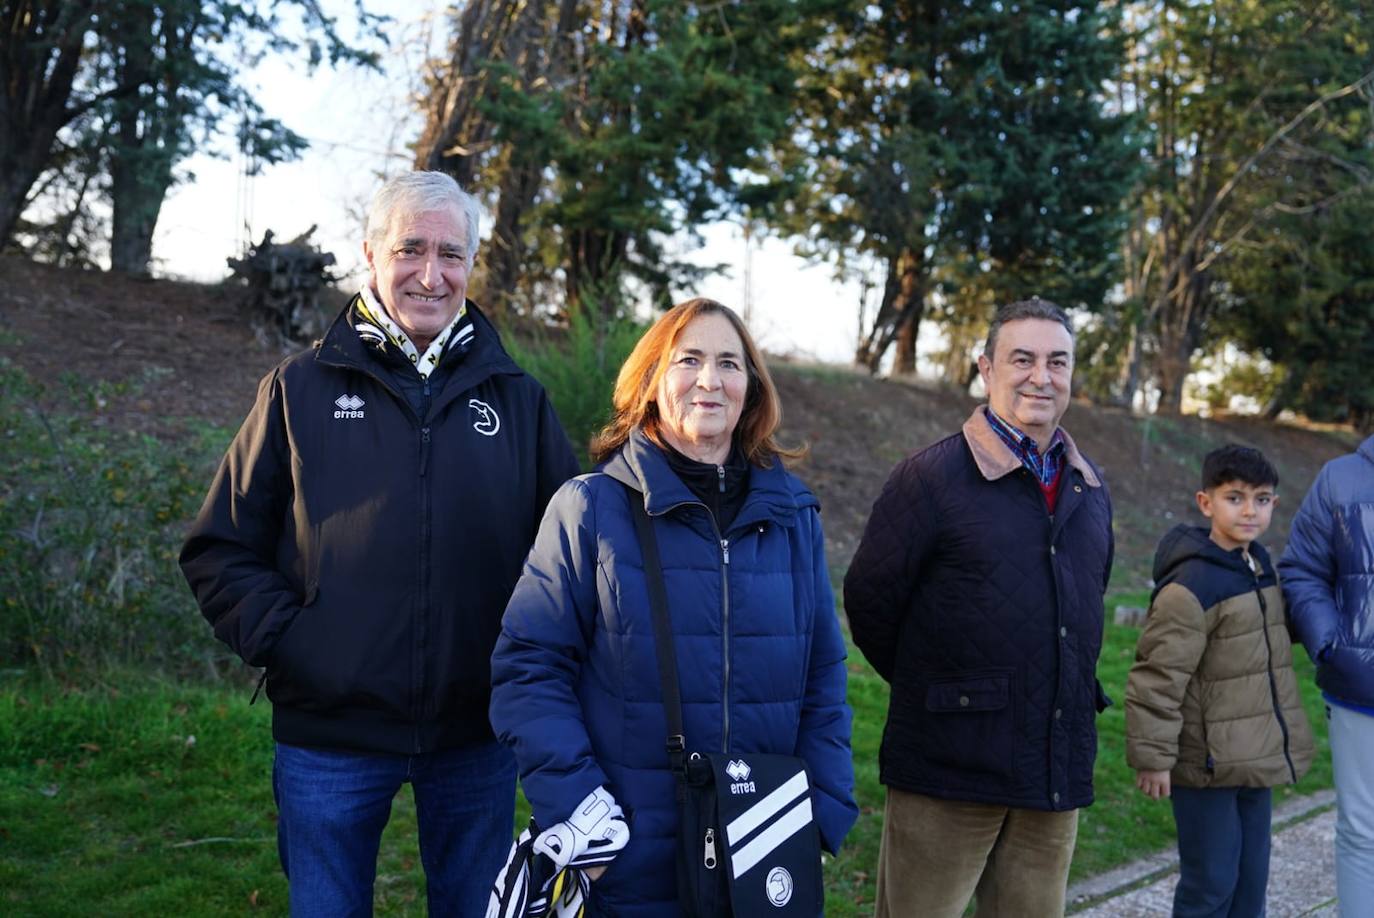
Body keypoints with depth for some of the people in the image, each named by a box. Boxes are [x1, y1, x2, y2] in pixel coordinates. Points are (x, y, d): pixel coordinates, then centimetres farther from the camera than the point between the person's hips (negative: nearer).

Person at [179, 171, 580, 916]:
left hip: (476, 736, 2)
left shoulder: (517, 400, 6)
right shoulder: (301, 389, 1)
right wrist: (282, 640, -9)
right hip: (329, 733, -1)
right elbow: (220, 550, 3)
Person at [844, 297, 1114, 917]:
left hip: (1058, 773, 6)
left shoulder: (1091, 489, 11)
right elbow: (869, 603, -5)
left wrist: (1068, 696, 16)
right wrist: (937, 694, 5)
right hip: (947, 772, -5)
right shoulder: (931, 477, -9)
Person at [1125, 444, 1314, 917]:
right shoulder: (1190, 586, -20)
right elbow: (1156, 678, -20)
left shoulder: (1260, 566, 8)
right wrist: (1153, 757, -19)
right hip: (1207, 767, -8)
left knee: (1251, 877, 16)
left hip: (1253, 761, 8)